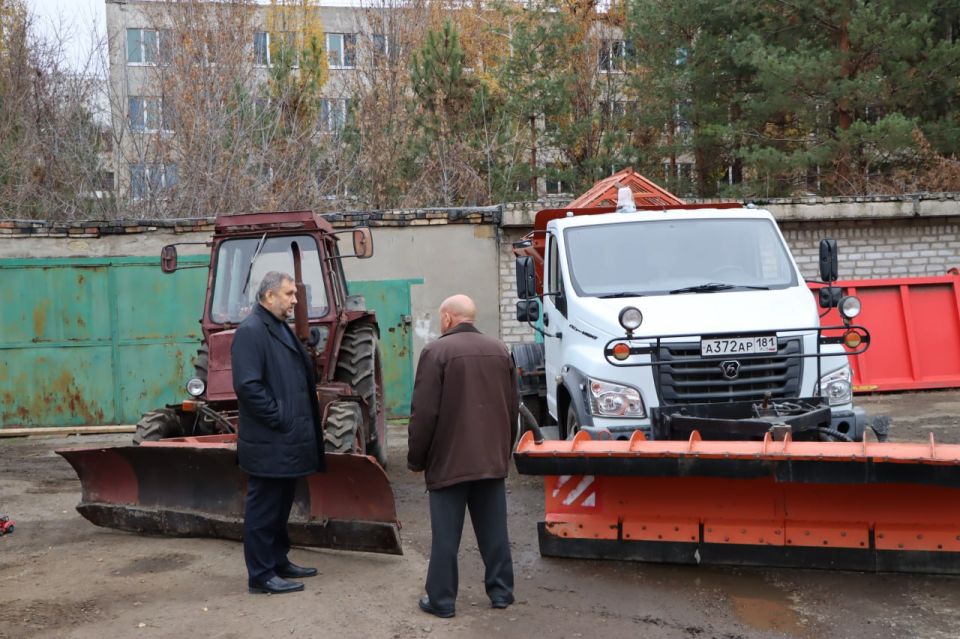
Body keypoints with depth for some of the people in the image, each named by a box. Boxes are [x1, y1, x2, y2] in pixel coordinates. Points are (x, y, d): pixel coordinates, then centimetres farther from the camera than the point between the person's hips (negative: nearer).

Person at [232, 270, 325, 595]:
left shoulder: (280, 328, 16)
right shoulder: (250, 331, -15)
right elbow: (248, 385, -24)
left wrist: (297, 422, 13)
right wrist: (279, 419, -20)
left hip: (288, 441, 10)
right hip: (268, 444, -10)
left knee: (280, 506, 19)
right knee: (263, 508, 1)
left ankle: (279, 561, 31)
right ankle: (261, 574, 10)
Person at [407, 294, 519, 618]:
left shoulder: (436, 351, -11)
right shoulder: (500, 350, 8)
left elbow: (424, 413, -13)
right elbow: (513, 407, 13)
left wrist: (416, 458, -3)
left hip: (449, 460, -5)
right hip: (492, 458, 6)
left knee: (446, 535, 2)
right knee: (494, 531, 13)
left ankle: (442, 600, 8)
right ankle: (501, 591, 20)